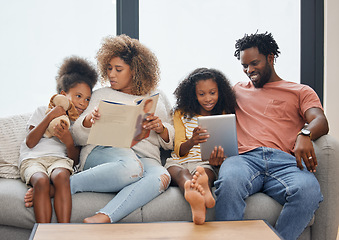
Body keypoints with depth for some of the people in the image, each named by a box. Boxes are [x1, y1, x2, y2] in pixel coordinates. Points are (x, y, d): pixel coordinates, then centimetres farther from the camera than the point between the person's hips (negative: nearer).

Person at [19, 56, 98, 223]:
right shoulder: (43, 111, 17)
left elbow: (75, 159, 12)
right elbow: (30, 142, 2)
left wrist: (69, 141, -9)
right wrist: (49, 117, -4)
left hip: (60, 159, 1)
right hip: (32, 159, -1)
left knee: (61, 176, -37)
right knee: (41, 180, -36)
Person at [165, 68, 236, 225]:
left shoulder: (225, 116, 16)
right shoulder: (182, 114, 16)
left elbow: (225, 150, 10)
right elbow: (179, 150, 6)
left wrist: (218, 160, -18)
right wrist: (192, 141, -21)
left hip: (206, 164, 0)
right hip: (179, 161, 0)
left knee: (206, 172, -38)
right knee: (182, 174, -38)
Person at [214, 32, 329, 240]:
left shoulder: (300, 91, 25)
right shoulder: (238, 90, 35)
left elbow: (321, 122, 8)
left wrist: (304, 134, -19)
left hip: (284, 160, -1)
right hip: (246, 158, 1)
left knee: (308, 191, -37)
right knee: (229, 182, -38)